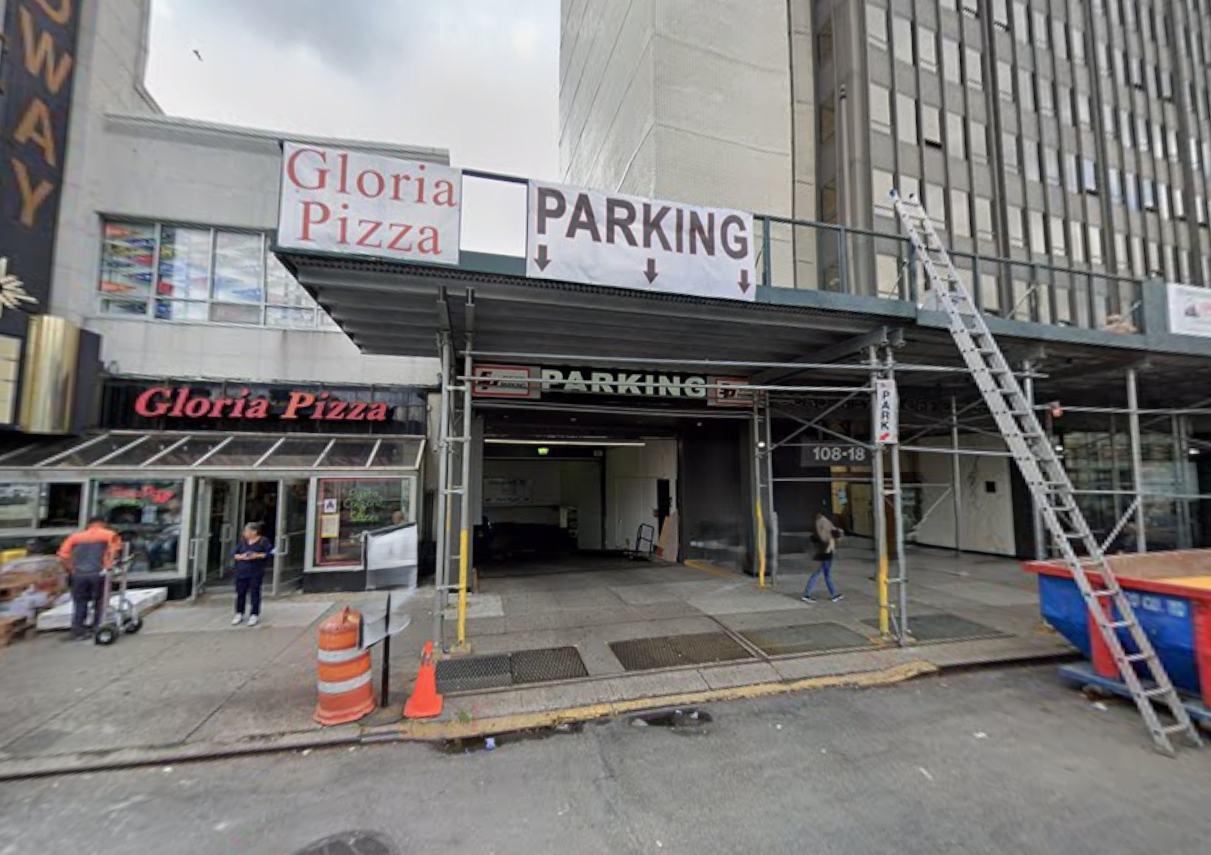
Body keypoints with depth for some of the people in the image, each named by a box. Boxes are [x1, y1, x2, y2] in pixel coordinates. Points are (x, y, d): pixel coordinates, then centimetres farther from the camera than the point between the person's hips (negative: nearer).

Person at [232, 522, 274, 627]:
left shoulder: (263, 541, -3)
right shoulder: (242, 541, 9)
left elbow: (270, 554, -6)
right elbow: (234, 554, 10)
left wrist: (258, 555, -17)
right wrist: (241, 556, -10)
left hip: (256, 573, -4)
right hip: (242, 572, 4)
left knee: (254, 593, -2)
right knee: (240, 593, 7)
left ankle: (254, 615, 7)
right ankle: (239, 614, 23)